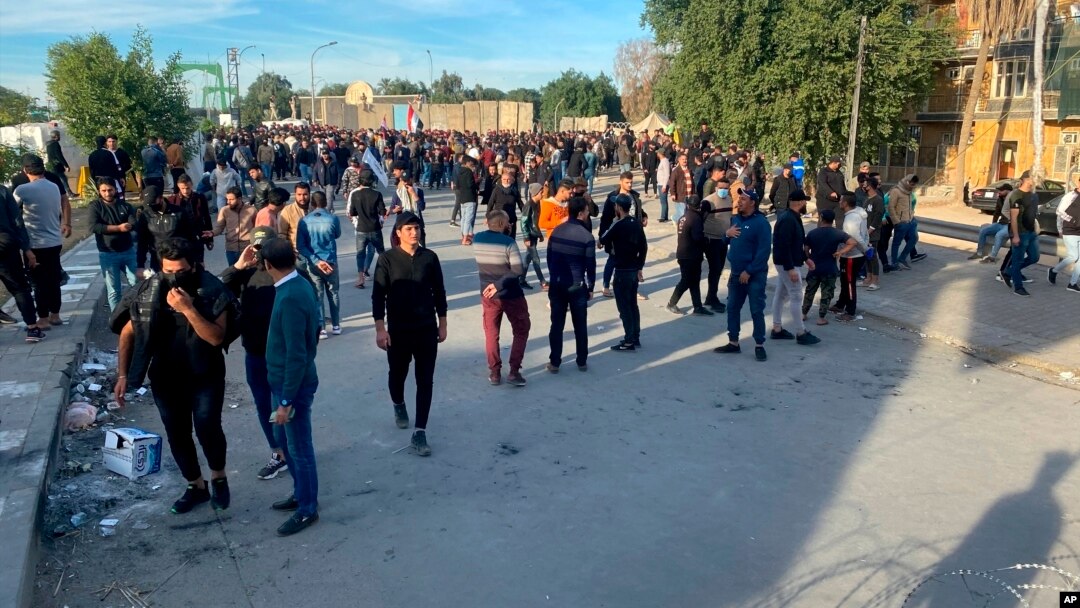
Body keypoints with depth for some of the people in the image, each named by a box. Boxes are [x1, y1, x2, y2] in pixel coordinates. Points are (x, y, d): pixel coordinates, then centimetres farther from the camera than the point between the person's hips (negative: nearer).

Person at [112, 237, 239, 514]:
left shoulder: (212, 291, -17)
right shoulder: (149, 291, -9)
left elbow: (216, 337, -25)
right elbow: (128, 332, 1)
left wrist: (188, 309, -34)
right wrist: (122, 375, -2)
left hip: (205, 375, -3)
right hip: (166, 377, 3)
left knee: (207, 427, -18)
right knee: (177, 435, 10)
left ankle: (218, 478, 10)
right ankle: (197, 487, 31)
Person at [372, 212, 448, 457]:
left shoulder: (429, 257, -2)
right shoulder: (387, 259, -8)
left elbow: (439, 292, 5)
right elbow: (378, 296, -7)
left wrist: (442, 324, 7)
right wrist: (380, 329, -12)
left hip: (427, 329, 1)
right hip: (398, 330, -1)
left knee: (425, 381, 0)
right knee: (398, 374, 17)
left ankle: (420, 433, 5)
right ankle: (398, 406, 49)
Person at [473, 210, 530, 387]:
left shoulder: (477, 239, -2)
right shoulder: (508, 242, -18)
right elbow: (518, 270, -24)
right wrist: (499, 284, -18)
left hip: (488, 295, 5)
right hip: (511, 296, -4)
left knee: (491, 334, 15)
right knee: (521, 331, 12)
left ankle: (494, 373, 17)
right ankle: (514, 371, 7)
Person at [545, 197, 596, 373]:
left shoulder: (555, 231, 2)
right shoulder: (587, 236, -12)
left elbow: (549, 258, 9)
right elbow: (590, 265, -8)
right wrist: (590, 287, 3)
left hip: (556, 285, 4)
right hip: (577, 287, -3)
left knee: (557, 325, 8)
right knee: (580, 326, 10)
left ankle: (554, 363, 12)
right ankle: (582, 362, 18)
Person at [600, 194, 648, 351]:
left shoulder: (618, 225, -17)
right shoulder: (637, 223, 6)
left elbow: (603, 240, -5)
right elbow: (644, 247, 10)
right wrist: (640, 267, 15)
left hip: (622, 271, -8)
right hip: (634, 269, 8)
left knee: (624, 306, -1)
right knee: (633, 304, 15)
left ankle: (629, 342, 2)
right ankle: (636, 338, 22)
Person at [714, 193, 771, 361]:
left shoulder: (761, 222, -14)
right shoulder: (735, 219, 9)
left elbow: (764, 251, -18)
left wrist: (749, 271, -19)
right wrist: (727, 233, -4)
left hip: (754, 275, -7)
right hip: (736, 272, 7)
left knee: (756, 311, -1)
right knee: (732, 308, 11)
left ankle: (759, 345, 9)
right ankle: (733, 343, 21)